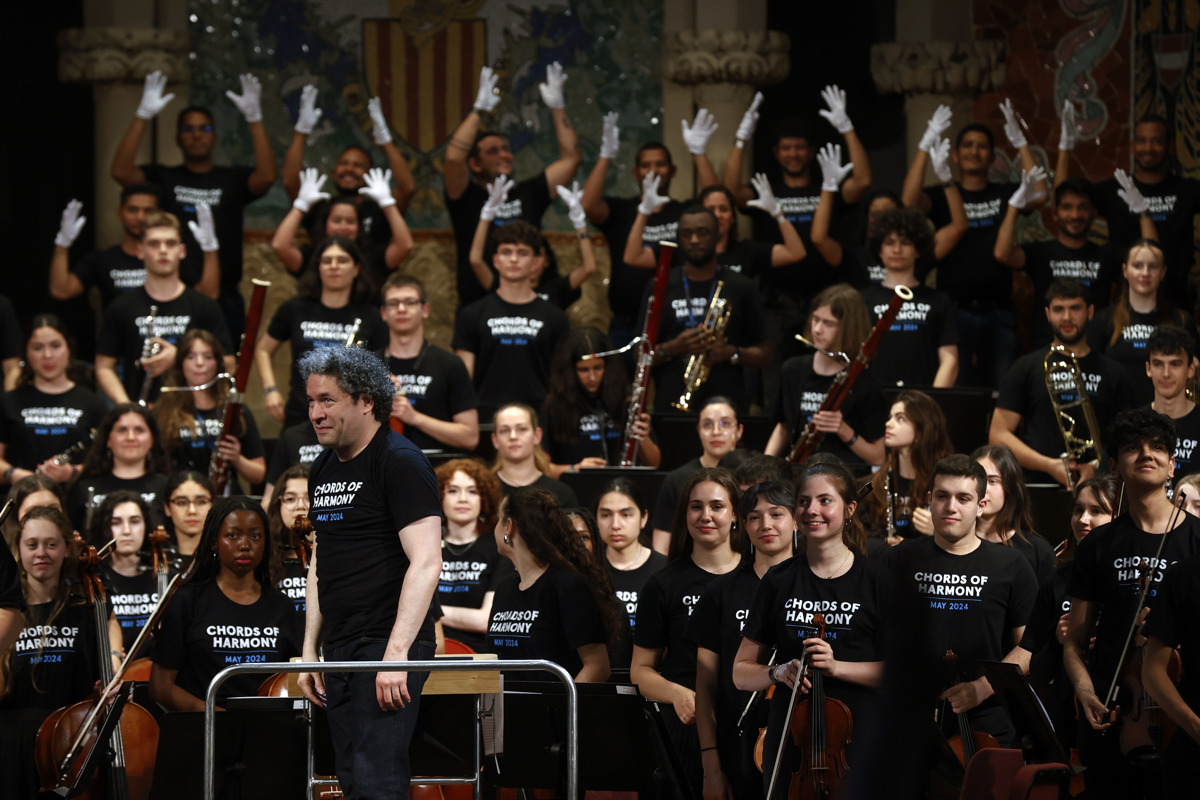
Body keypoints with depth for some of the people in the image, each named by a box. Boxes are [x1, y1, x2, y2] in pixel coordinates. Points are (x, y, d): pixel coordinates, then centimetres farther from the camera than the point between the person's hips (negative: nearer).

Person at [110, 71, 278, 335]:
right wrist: (143, 117, -16)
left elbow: (267, 177, -10)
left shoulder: (232, 180, 10)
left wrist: (254, 118, -19)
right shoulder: (163, 179, 9)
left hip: (223, 300, 1)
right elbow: (121, 172, -8)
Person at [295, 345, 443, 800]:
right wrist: (310, 651, 17)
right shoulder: (324, 469, 17)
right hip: (341, 651, 9)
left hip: (388, 645, -9)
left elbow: (426, 563, -17)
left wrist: (396, 654, -24)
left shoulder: (400, 463, -9)